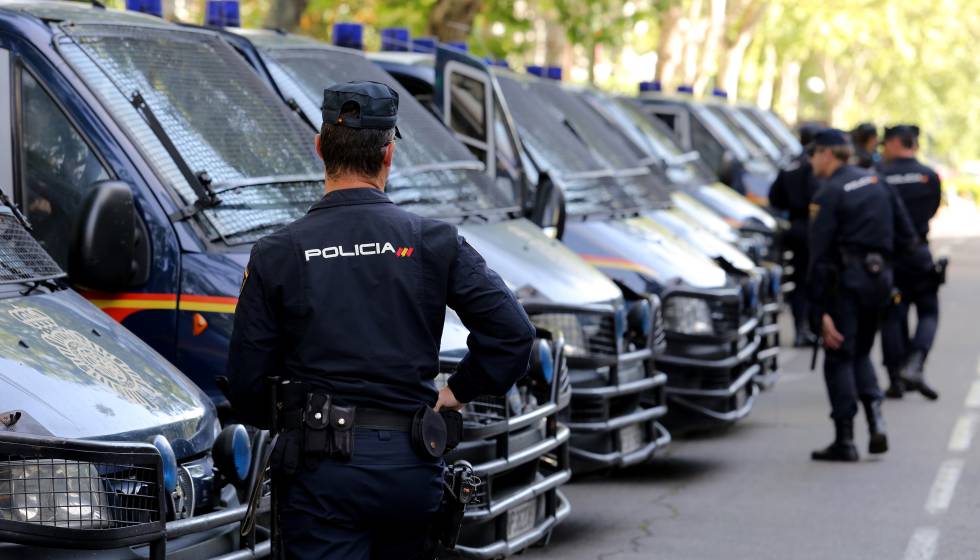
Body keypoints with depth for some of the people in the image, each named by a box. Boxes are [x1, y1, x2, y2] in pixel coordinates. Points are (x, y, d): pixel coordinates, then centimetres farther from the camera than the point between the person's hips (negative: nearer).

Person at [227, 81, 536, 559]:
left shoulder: (276, 254, -2)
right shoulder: (433, 241, -1)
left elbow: (247, 381, 0)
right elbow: (512, 332, -6)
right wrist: (458, 393, 8)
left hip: (321, 468, -2)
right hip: (411, 465, 2)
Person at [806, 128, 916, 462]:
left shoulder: (829, 193, -10)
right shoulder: (876, 181, 12)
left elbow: (819, 255, -14)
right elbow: (905, 237, 12)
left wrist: (820, 309, -15)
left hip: (847, 277, -7)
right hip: (880, 275, 7)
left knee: (839, 357, 1)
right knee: (860, 353, 21)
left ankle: (845, 440, 0)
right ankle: (875, 417, 1)